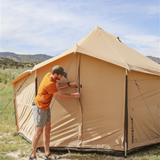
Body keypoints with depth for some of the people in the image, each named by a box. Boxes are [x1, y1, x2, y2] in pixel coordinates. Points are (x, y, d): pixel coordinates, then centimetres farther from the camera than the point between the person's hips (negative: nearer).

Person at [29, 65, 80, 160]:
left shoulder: (49, 75, -3)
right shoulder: (49, 84, -30)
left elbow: (58, 86, 15)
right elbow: (61, 96, -18)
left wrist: (69, 84, 6)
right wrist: (74, 95, -5)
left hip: (46, 107, 10)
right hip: (39, 108, -10)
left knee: (47, 129, 12)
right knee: (39, 131, -2)